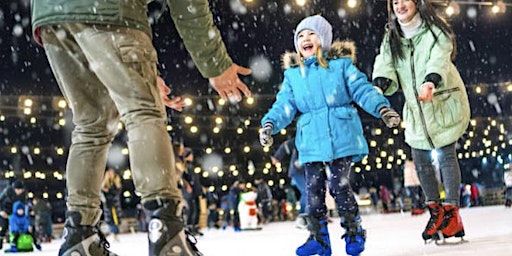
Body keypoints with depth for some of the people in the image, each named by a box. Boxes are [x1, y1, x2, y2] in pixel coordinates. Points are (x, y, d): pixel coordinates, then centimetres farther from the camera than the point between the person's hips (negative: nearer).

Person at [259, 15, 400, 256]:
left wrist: (382, 108, -18)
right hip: (311, 141, 3)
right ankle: (318, 237, 14)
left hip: (342, 136, -3)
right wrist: (270, 123, -13)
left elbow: (362, 89, -2)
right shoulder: (292, 73, 11)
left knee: (339, 186, -6)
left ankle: (354, 232, 13)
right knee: (313, 189, 1)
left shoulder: (341, 64, 4)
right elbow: (285, 105, 5)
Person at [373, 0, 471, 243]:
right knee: (420, 159, 2)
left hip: (444, 102, -4)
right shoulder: (391, 38, 8)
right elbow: (385, 64, -7)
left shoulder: (435, 30, -5)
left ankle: (452, 211, -2)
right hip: (415, 108, 5)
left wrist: (431, 82, -43)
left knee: (446, 155, -8)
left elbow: (439, 59, -23)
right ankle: (435, 211, 15)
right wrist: (379, 86, -29)